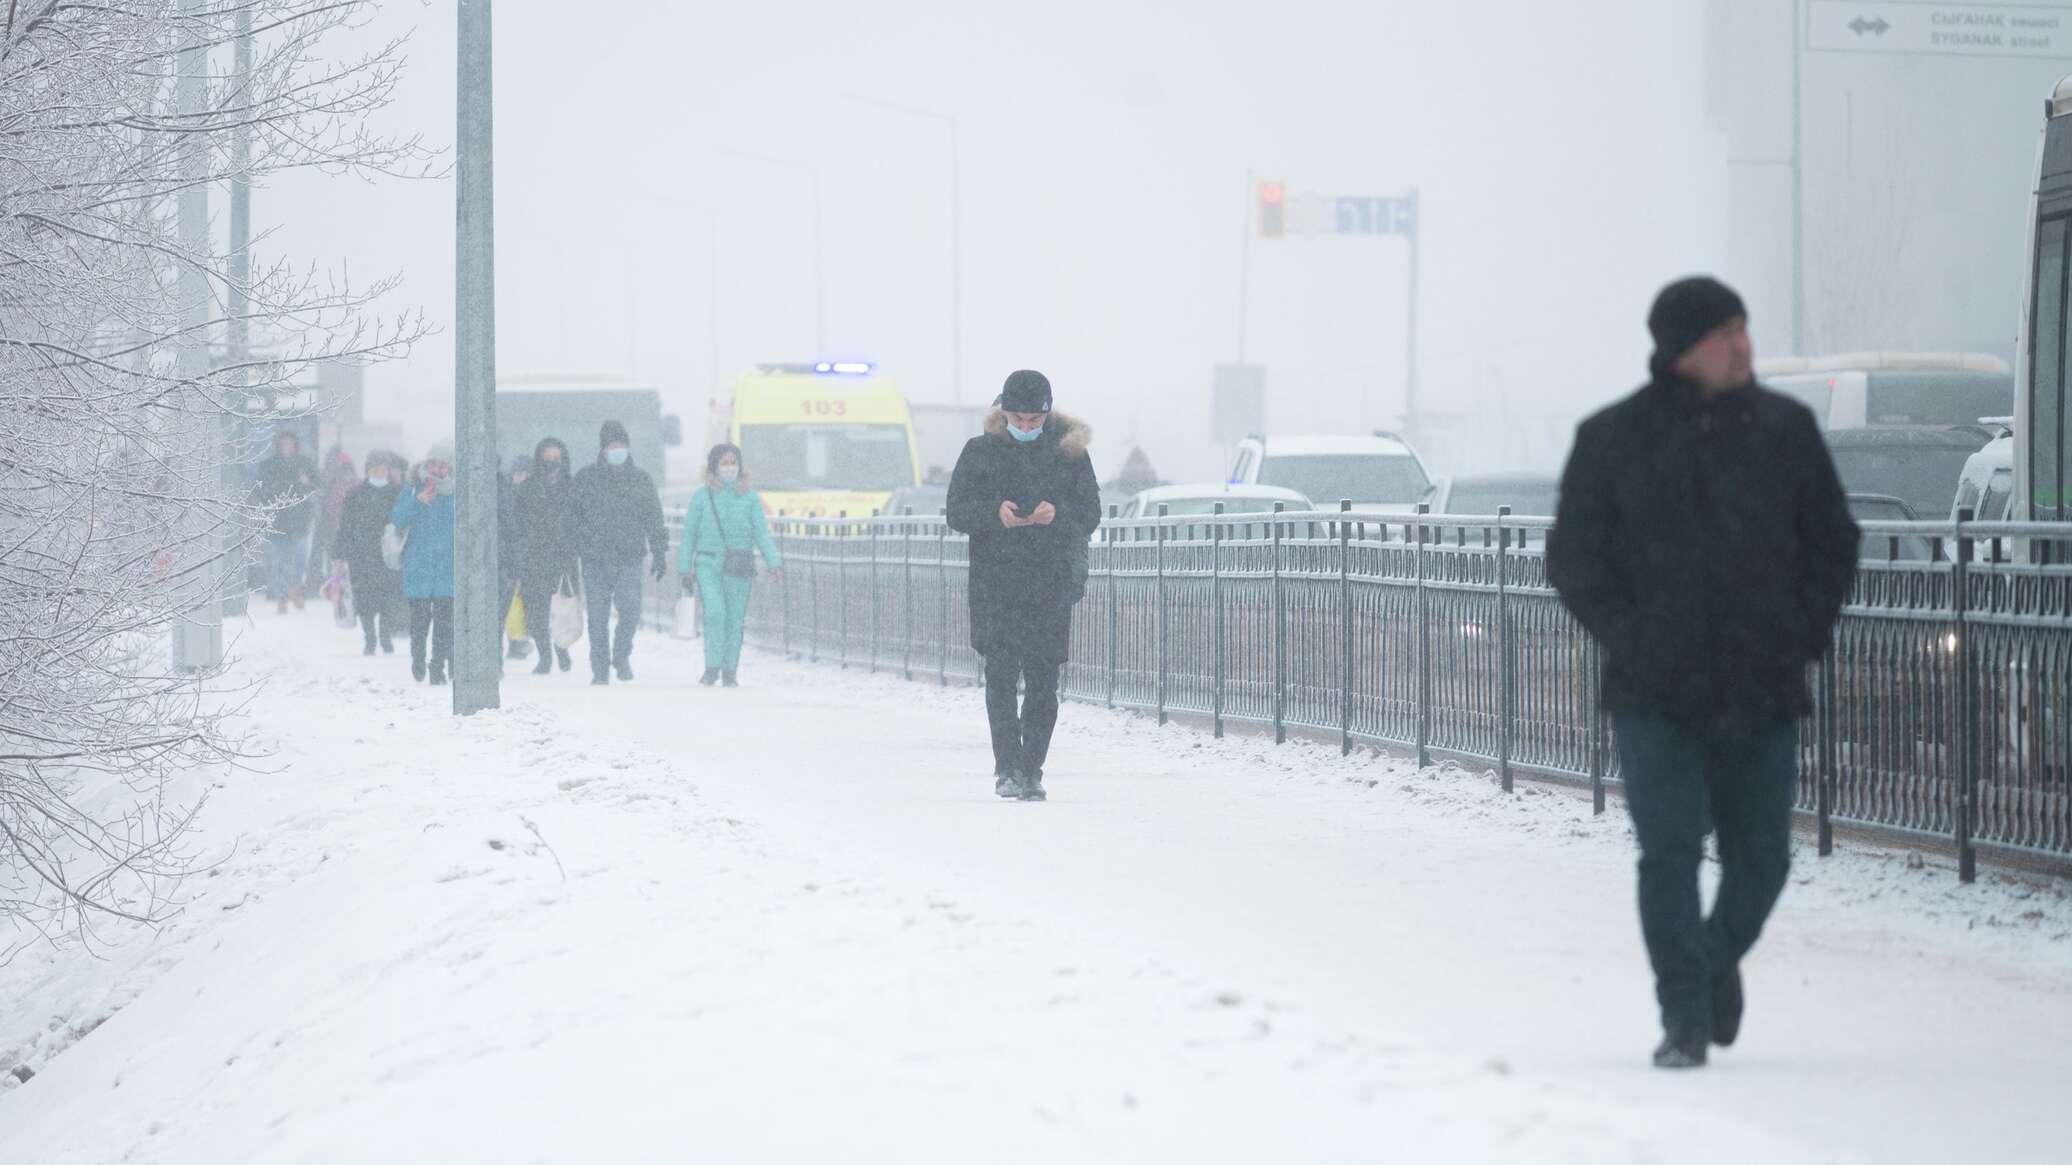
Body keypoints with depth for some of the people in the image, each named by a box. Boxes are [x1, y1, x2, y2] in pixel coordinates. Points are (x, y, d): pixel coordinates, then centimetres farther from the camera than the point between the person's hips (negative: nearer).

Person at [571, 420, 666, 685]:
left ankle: (622, 654, 10)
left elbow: (654, 520, 14)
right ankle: (600, 670, 11)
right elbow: (571, 516, 6)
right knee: (598, 617, 1)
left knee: (630, 609, -14)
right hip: (595, 559, 0)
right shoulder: (586, 479, 5)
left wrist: (660, 554, 8)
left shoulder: (641, 480, 9)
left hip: (629, 556, 0)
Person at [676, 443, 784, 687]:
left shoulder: (750, 498, 6)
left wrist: (774, 562, -10)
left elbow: (762, 532, 2)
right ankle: (712, 668, -12)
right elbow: (689, 534, 9)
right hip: (708, 563, -1)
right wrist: (685, 569, 7)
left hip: (739, 566, 1)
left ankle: (730, 673, 15)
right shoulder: (702, 497, 4)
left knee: (734, 619, 3)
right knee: (715, 612, -17)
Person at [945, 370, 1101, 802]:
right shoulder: (980, 452, 6)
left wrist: (1057, 515, -15)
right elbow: (957, 512, 3)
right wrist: (995, 514, -17)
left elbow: (1090, 514, 7)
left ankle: (1031, 770, 8)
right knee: (1001, 674, -10)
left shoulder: (1069, 451, 7)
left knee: (1043, 681, 1)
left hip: (1052, 584, 1)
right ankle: (1008, 768, -10)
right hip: (996, 583, -1)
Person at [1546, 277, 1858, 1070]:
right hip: (1655, 697, -2)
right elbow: (1573, 559, 5)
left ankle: (1720, 957, 37)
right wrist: (1630, 638, -6)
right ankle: (1686, 1018, -1)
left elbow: (1834, 542, 14)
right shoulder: (1612, 439, 0)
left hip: (1763, 694, 2)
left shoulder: (1785, 429, 6)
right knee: (1669, 852, -9)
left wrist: (1805, 633, 2)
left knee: (1760, 857, 7)